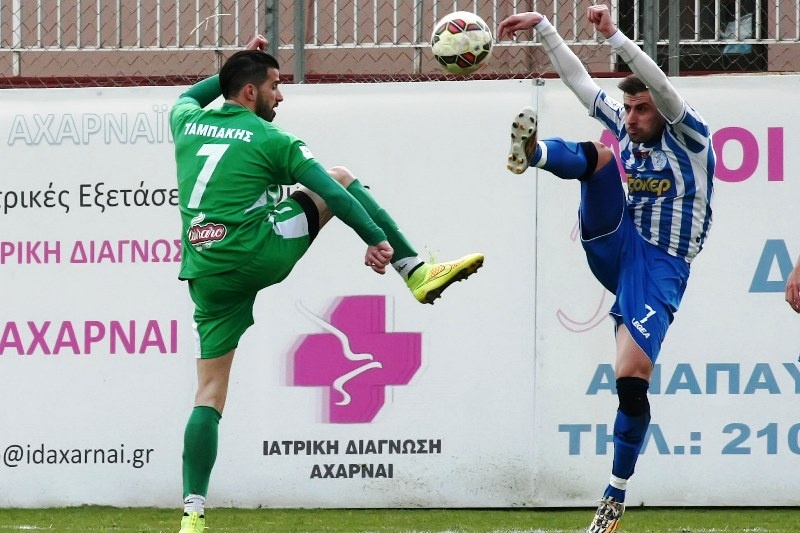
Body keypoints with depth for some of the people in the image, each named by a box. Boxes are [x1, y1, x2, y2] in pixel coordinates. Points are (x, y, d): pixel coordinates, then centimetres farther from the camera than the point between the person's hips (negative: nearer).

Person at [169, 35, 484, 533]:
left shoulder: (189, 124, 12)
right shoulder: (269, 139, -2)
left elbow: (186, 98, 39)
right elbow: (331, 193, -8)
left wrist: (235, 69, 42)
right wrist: (376, 239, -4)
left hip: (207, 276, 4)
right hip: (263, 252, -4)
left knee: (209, 394, 7)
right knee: (342, 178, 17)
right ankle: (417, 271, 14)